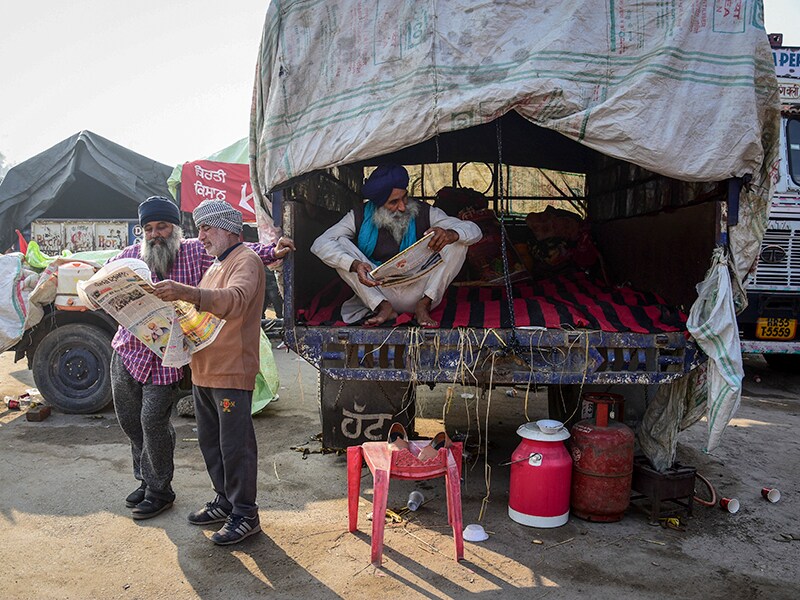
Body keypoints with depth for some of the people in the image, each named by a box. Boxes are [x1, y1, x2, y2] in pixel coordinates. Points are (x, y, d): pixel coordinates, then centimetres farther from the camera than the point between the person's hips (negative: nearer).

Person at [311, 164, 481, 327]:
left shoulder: (424, 213, -5)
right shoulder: (360, 217, -5)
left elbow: (474, 230, -10)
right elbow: (320, 244, -16)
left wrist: (450, 234, -35)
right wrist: (354, 264, -35)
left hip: (418, 292, 0)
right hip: (378, 293, 0)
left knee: (458, 242, -15)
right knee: (341, 244, -16)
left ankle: (424, 305, -18)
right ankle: (383, 307, -18)